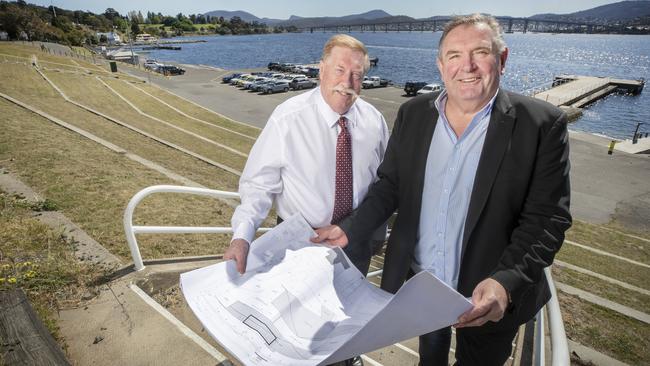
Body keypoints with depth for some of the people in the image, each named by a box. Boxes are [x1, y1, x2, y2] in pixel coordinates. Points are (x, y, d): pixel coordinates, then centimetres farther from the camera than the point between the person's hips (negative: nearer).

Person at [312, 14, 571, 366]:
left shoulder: (541, 124, -16)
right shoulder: (413, 113, -6)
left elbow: (546, 218, -16)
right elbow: (390, 185, 0)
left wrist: (506, 282, -29)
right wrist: (349, 230, -11)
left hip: (489, 298, -2)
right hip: (418, 282, 3)